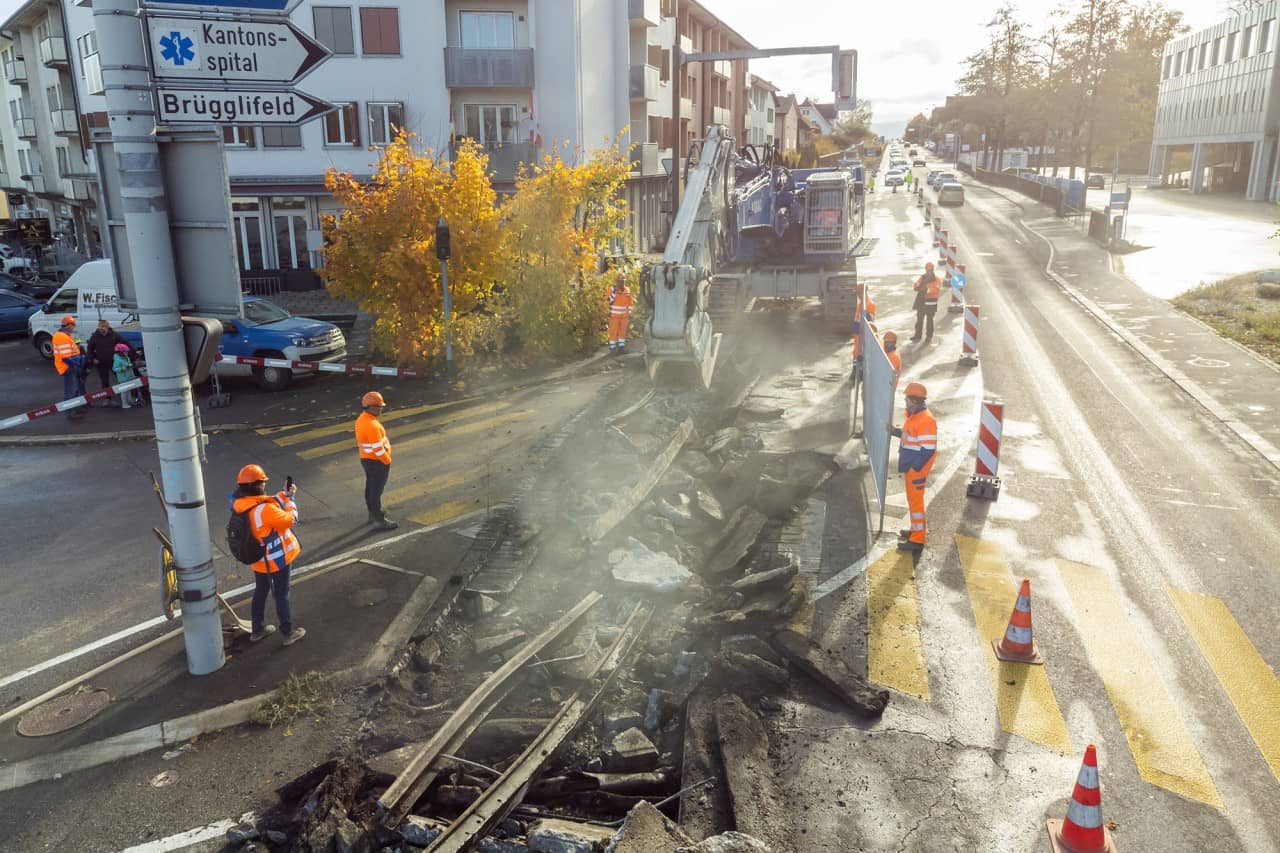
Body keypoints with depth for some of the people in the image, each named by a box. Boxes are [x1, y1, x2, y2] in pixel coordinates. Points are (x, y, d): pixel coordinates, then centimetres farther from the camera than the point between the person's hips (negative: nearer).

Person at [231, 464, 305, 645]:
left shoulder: (241, 505, -8)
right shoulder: (263, 509, -33)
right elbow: (290, 519, -20)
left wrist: (284, 495, 1)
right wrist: (290, 499, -7)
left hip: (259, 560, 7)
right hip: (277, 560, -7)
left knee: (260, 592, 24)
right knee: (281, 595, 8)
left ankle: (258, 629, 39)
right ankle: (289, 633, 21)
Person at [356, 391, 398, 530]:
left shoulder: (361, 419, 2)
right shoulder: (372, 425, -29)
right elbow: (378, 448, -26)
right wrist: (387, 461, -12)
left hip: (365, 459, 10)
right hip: (377, 462, -10)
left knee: (370, 487, 21)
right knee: (377, 491, -1)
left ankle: (373, 514, 37)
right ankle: (379, 521, 7)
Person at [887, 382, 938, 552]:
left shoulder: (926, 420, -24)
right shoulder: (913, 416, 7)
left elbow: (928, 450, -25)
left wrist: (913, 468, -21)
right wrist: (894, 431, 1)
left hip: (917, 469, -10)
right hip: (910, 467, 10)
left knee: (915, 501, -2)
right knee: (913, 499, 21)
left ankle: (917, 540, 6)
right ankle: (916, 529, 36)